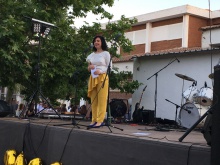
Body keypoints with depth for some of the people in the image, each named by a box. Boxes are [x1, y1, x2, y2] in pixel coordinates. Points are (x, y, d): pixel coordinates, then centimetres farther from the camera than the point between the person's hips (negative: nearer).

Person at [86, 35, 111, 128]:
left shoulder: (106, 53, 3)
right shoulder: (92, 55, 18)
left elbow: (109, 67, -2)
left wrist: (101, 71, -18)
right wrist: (89, 67, -1)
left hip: (102, 78, -5)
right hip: (93, 78, 5)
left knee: (101, 100, -9)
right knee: (93, 100, 1)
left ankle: (100, 121, -10)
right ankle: (94, 120, 3)